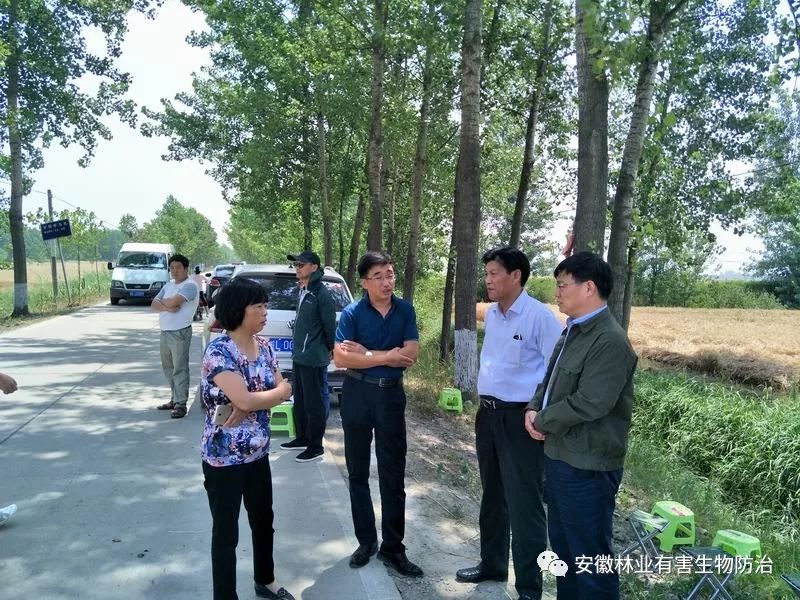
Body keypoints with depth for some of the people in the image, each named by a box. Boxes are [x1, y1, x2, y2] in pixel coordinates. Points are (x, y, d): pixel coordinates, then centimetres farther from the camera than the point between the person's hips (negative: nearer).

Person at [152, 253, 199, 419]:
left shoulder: (190, 285, -10)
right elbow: (154, 304, 8)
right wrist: (167, 307, -12)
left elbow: (173, 301, -23)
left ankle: (181, 404, -4)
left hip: (180, 333, -9)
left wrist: (163, 302, -2)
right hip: (165, 332, 9)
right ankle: (175, 399, 24)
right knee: (168, 368, 14)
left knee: (180, 369, -7)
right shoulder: (168, 285, 17)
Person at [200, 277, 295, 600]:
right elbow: (245, 399, -29)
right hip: (224, 458, -7)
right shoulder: (218, 352, -21)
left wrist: (248, 406, -17)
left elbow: (284, 390, 1)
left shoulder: (263, 346, 1)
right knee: (226, 532, 8)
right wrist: (278, 391, -11)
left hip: (258, 453, 7)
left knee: (264, 521, 22)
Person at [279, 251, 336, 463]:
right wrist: (298, 345, 17)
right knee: (299, 400, 19)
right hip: (299, 356, 9)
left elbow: (330, 325, -13)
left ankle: (315, 447, 11)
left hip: (313, 359, -9)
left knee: (314, 403, 1)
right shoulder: (303, 291, 11)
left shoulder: (321, 294, -17)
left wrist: (330, 349, -2)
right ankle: (302, 438, 33)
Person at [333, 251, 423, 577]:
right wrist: (386, 357, -18)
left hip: (391, 394, 1)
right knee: (358, 472, 10)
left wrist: (365, 353, -13)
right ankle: (366, 540, 26)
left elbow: (410, 354, -10)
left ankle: (393, 547, 17)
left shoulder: (405, 310, -1)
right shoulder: (352, 313, -7)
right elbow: (340, 358, -17)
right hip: (357, 394, 0)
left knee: (393, 474, 5)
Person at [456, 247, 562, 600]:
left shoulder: (539, 316, -16)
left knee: (523, 504, 0)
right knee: (493, 496, 20)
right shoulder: (491, 315, 9)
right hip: (488, 414, 8)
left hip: (519, 419, -8)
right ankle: (492, 564, 38)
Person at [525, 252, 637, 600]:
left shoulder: (610, 340, -21)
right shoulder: (572, 332, 11)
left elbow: (589, 403, -27)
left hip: (587, 466, -10)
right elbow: (551, 380, 18)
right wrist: (533, 409, -1)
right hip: (558, 457, 10)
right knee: (563, 546, 23)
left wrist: (542, 421, -13)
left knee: (590, 555, 5)